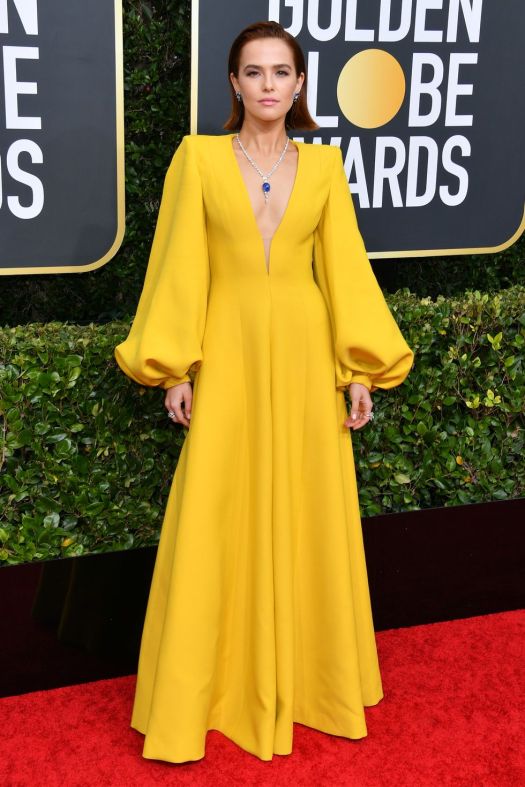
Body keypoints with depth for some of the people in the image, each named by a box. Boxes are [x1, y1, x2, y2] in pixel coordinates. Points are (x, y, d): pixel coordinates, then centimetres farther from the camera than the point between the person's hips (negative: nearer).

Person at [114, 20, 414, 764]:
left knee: (309, 512, 8)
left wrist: (361, 369, 0)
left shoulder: (324, 164, 6)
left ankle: (306, 676, 25)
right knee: (215, 521, 0)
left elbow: (345, 267, 5)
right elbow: (180, 266, -1)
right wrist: (175, 368, -6)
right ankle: (206, 692, 13)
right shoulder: (198, 157, 0)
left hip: (305, 352, 2)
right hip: (229, 350, -2)